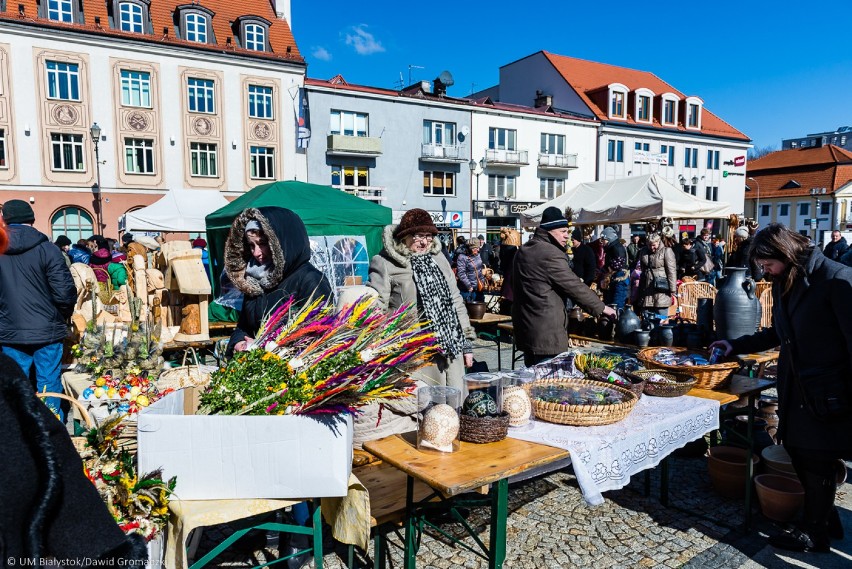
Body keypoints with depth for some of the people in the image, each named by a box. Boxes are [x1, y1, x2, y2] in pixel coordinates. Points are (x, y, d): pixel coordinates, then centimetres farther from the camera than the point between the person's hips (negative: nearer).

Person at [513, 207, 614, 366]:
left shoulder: (523, 250, 13)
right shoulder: (551, 254, -17)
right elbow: (574, 286, -16)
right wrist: (601, 308, -5)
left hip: (525, 329, 10)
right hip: (547, 333, -10)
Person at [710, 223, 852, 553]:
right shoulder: (783, 284, 8)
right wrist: (735, 345, 11)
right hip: (794, 389, 8)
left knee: (816, 462, 5)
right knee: (797, 451, 15)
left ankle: (814, 533, 24)